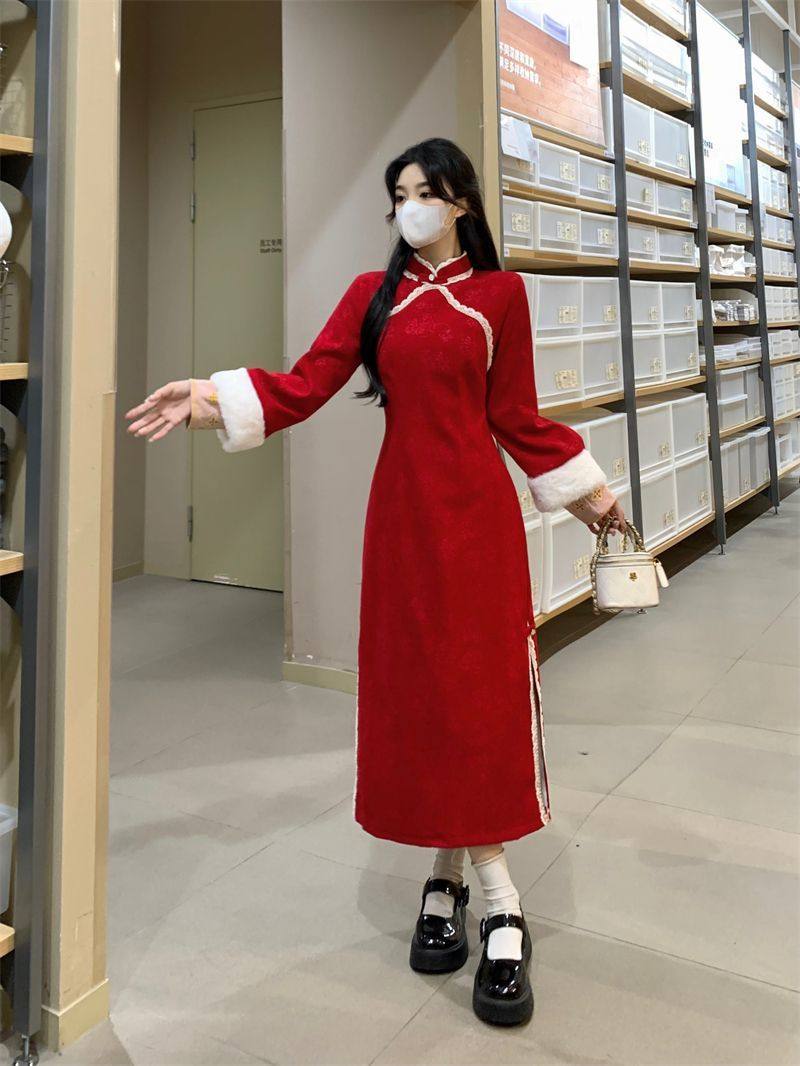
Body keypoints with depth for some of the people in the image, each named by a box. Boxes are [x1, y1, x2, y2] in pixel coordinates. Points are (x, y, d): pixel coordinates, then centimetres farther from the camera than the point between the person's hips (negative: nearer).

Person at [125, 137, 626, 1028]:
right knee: (411, 686, 3)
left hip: (476, 509, -2)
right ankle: (469, 883, 17)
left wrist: (586, 492, 10)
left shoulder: (499, 294, 5)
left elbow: (516, 416, 9)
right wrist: (213, 400, -14)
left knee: (480, 686, -4)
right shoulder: (373, 294, 10)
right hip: (402, 505, 3)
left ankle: (476, 893, 5)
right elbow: (304, 387, -1)